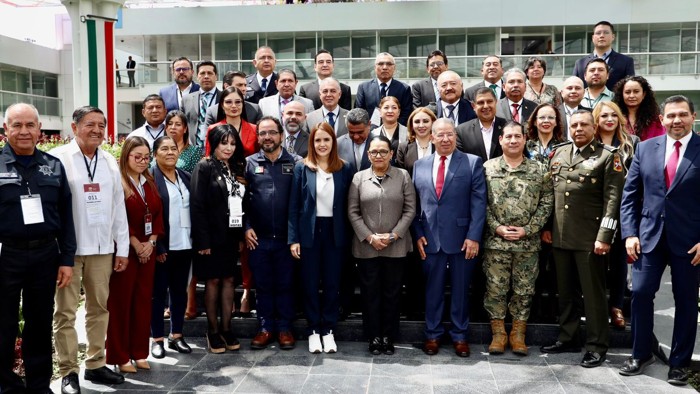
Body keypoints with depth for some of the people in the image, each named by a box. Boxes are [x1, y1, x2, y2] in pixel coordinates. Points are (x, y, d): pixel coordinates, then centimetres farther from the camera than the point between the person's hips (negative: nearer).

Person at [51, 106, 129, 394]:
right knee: (65, 311, 3)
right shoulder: (57, 158, -4)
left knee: (99, 307, 12)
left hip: (102, 247, 5)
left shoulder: (110, 162, 11)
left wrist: (122, 248, 10)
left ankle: (95, 365, 24)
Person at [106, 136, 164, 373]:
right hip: (125, 250, -7)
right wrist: (135, 245, -13)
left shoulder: (149, 183, 13)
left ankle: (139, 352, 19)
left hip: (147, 251, 7)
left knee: (143, 300, 10)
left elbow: (158, 213, 10)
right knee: (120, 302, 0)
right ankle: (120, 356, 8)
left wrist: (151, 242, -2)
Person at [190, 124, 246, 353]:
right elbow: (197, 206, -13)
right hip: (212, 236, -5)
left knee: (228, 279, 9)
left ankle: (226, 329, 18)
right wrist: (203, 240, -17)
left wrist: (241, 235, 5)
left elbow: (242, 203, 12)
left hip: (232, 235, 6)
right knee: (213, 281, 3)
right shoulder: (204, 168, -7)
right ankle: (213, 332, 13)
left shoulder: (236, 169, 12)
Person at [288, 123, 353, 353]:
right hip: (309, 231, -1)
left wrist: (348, 235, -2)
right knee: (310, 282, 7)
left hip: (334, 232, 1)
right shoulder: (302, 168, -2)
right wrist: (293, 238, -7)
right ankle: (313, 330, 19)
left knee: (332, 282, 7)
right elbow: (294, 205, -2)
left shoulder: (344, 169, 2)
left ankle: (328, 330, 19)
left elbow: (347, 205, 3)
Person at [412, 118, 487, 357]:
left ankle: (459, 336, 23)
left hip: (461, 238, -2)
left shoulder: (472, 163, -1)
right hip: (430, 239, 2)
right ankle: (432, 335, 24)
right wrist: (418, 234, 1)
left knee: (460, 289, 9)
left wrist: (474, 236, -12)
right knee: (433, 289, 11)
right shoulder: (419, 165, 8)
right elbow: (415, 204, 9)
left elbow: (478, 202, -5)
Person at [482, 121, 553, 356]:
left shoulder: (540, 170, 3)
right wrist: (497, 228, -10)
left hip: (528, 243, 1)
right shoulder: (488, 168, 2)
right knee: (495, 288, 4)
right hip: (495, 242, 0)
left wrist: (526, 230, -9)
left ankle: (518, 334, 22)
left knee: (524, 290, 8)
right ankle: (498, 334, 18)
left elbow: (546, 204, 0)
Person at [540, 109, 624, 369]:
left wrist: (604, 236, -17)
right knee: (565, 291, 15)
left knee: (593, 292, 4)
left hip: (589, 238, -5)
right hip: (560, 236, 5)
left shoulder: (608, 156, -4)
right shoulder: (558, 153, 12)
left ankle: (597, 346, 15)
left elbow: (613, 198, -10)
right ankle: (567, 338, 28)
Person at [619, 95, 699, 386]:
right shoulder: (645, 148, 5)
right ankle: (641, 354, 19)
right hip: (649, 236, 2)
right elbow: (630, 194, 6)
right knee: (640, 293, 0)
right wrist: (630, 233, -2)